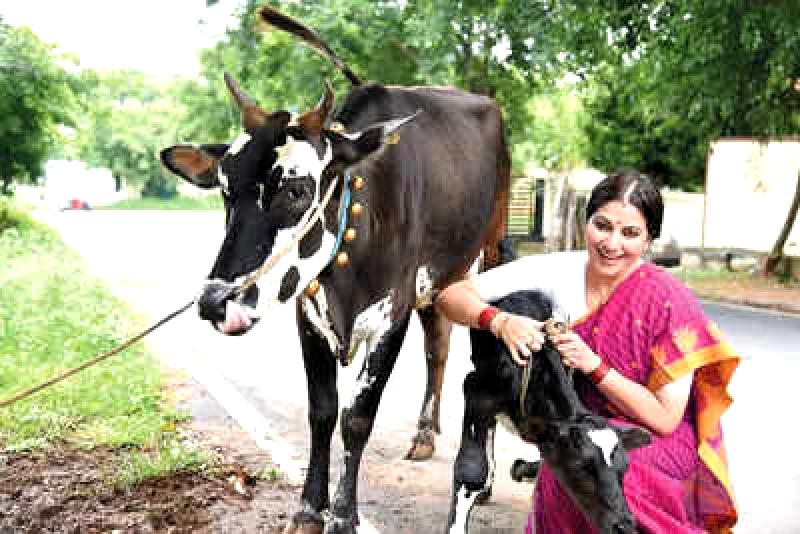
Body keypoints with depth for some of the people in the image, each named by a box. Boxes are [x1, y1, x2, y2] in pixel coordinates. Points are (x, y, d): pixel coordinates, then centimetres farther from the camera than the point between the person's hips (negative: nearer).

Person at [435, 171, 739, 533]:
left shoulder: (669, 303, -18)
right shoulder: (557, 272, -10)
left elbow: (665, 419, -15)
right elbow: (449, 297, -11)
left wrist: (593, 364, -26)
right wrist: (500, 321, -32)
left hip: (658, 445, -2)